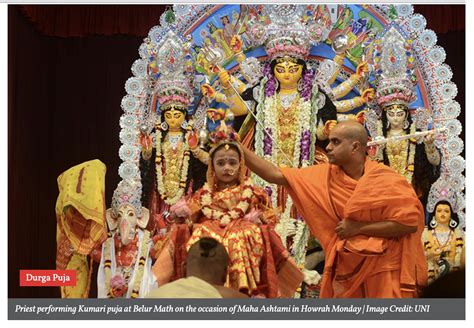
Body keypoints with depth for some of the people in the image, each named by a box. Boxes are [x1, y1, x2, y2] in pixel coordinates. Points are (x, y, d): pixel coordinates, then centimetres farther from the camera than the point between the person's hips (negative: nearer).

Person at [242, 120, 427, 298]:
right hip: (347, 268, 4)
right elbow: (276, 176, 1)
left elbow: (409, 222, -19)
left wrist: (358, 227, -17)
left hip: (384, 269, -4)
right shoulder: (325, 175, 1)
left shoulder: (386, 180, -11)